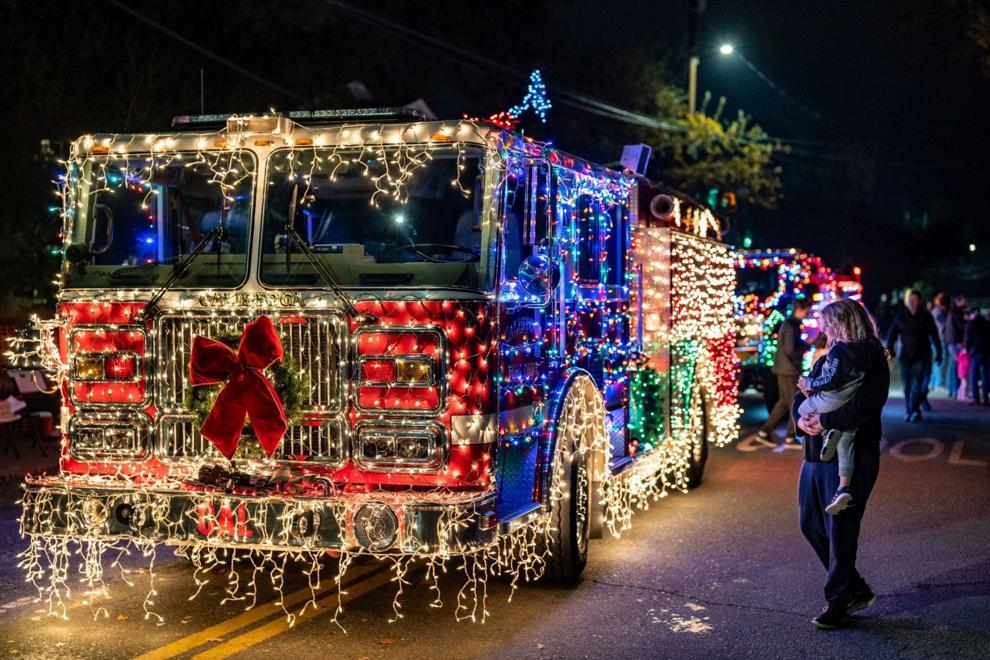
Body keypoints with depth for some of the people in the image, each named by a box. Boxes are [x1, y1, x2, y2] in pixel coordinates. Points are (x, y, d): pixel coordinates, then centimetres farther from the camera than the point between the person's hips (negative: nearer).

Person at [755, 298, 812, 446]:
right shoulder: (791, 325, -18)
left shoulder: (789, 323, 13)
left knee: (784, 402, 14)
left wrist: (804, 343, 7)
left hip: (785, 369, 10)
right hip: (788, 370, -10)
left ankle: (764, 433, 15)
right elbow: (790, 350, -23)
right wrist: (806, 346, -9)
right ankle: (790, 438, 5)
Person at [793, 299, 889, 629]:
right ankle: (856, 589, 27)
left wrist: (824, 420, -16)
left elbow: (860, 409, -24)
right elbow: (800, 398, 15)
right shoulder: (827, 360, 15)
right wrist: (802, 419, -6)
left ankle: (837, 602, 12)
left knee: (840, 531, -2)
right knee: (811, 525, 13)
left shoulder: (872, 363, -10)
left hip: (850, 459, -9)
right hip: (815, 456, 9)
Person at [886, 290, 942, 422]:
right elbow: (892, 335, 4)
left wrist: (939, 353, 6)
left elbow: (934, 336, 6)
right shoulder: (900, 316, 3)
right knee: (907, 386, 6)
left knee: (917, 385, -10)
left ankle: (914, 410, -10)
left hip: (921, 356, -2)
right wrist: (889, 351, -6)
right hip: (904, 355, 2)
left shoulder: (926, 317, 0)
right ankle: (909, 411, 14)